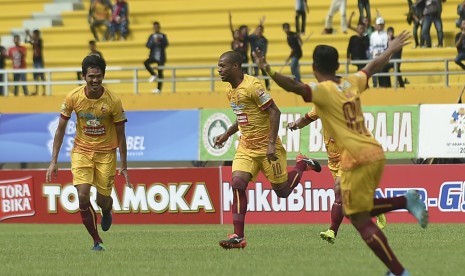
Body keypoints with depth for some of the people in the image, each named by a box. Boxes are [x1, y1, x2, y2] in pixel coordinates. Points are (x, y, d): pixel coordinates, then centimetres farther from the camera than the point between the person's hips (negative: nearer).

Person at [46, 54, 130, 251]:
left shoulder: (113, 101, -16)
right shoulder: (73, 98, -12)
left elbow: (121, 135, -5)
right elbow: (61, 129, -2)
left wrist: (124, 166, -3)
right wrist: (54, 161, -5)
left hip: (106, 153, -1)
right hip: (81, 151, 1)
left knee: (103, 201, 1)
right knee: (83, 196, -16)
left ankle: (107, 212, 42)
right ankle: (97, 241, 0)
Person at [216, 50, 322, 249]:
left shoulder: (252, 86, -19)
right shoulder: (231, 89, 8)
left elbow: (274, 112, -20)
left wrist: (272, 144, -25)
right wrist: (227, 135, 19)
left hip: (266, 148, -7)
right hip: (246, 147, 7)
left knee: (282, 191, 4)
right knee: (237, 183, -14)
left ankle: (302, 164, 34)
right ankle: (238, 236, -15)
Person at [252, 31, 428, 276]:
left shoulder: (323, 90, -9)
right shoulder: (351, 83, 12)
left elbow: (294, 87, -28)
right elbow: (372, 68, 31)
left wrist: (268, 71, -42)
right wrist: (391, 50, 49)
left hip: (357, 159, -8)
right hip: (375, 153, 8)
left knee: (360, 219, -1)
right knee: (361, 208, 25)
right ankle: (407, 201, 11)